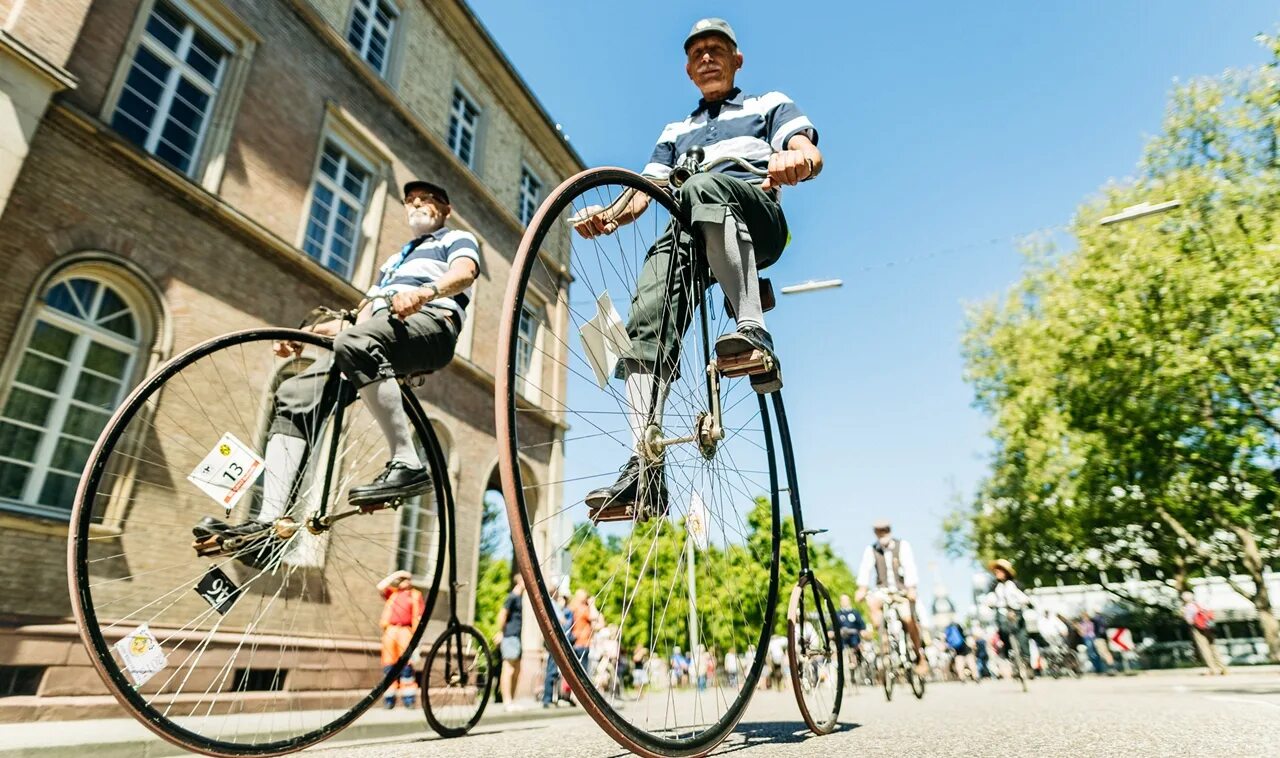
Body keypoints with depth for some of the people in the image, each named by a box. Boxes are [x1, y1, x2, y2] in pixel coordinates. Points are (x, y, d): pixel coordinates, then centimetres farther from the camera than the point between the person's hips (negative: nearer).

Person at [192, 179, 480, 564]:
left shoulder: (457, 238, 19)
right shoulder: (393, 260, 41)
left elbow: (464, 272, -6)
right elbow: (363, 315, 33)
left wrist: (425, 291, -29)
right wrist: (308, 333, 17)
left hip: (429, 324, -7)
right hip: (375, 337, 7)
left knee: (355, 343, -38)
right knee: (295, 395, -12)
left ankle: (408, 465, -36)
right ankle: (270, 524, -18)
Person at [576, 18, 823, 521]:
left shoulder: (769, 105, 26)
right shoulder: (675, 133, 35)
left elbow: (811, 154, 5)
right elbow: (646, 188, 19)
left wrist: (795, 162, -22)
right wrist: (612, 216, -6)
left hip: (756, 221, -2)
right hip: (687, 233, 3)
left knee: (702, 185, -38)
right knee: (647, 320, -25)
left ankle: (754, 332, -45)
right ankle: (645, 467, -31)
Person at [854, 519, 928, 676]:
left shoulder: (903, 546, -7)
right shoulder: (871, 549, -2)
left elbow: (909, 567, -18)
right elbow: (865, 568, -13)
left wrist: (911, 589, -33)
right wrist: (862, 589, -29)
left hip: (902, 590, -2)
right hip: (883, 589, 2)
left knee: (908, 618, -23)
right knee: (871, 601, -30)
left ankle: (920, 657, -2)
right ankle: (883, 637, -14)